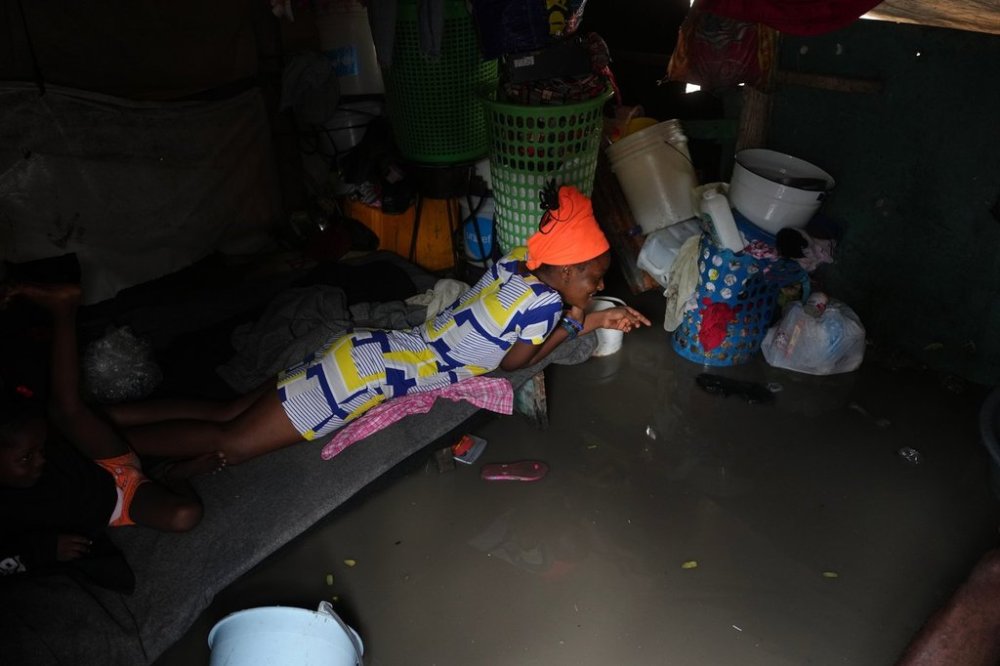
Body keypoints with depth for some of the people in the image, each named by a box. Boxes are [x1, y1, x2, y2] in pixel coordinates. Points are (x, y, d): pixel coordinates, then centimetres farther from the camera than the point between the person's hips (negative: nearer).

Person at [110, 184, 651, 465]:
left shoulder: (517, 261, 4)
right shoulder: (544, 301, -18)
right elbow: (512, 362, -1)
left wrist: (592, 318, 17)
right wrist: (578, 322, 5)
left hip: (364, 349, 8)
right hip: (367, 375, -8)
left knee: (226, 414, 12)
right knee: (231, 443, -2)